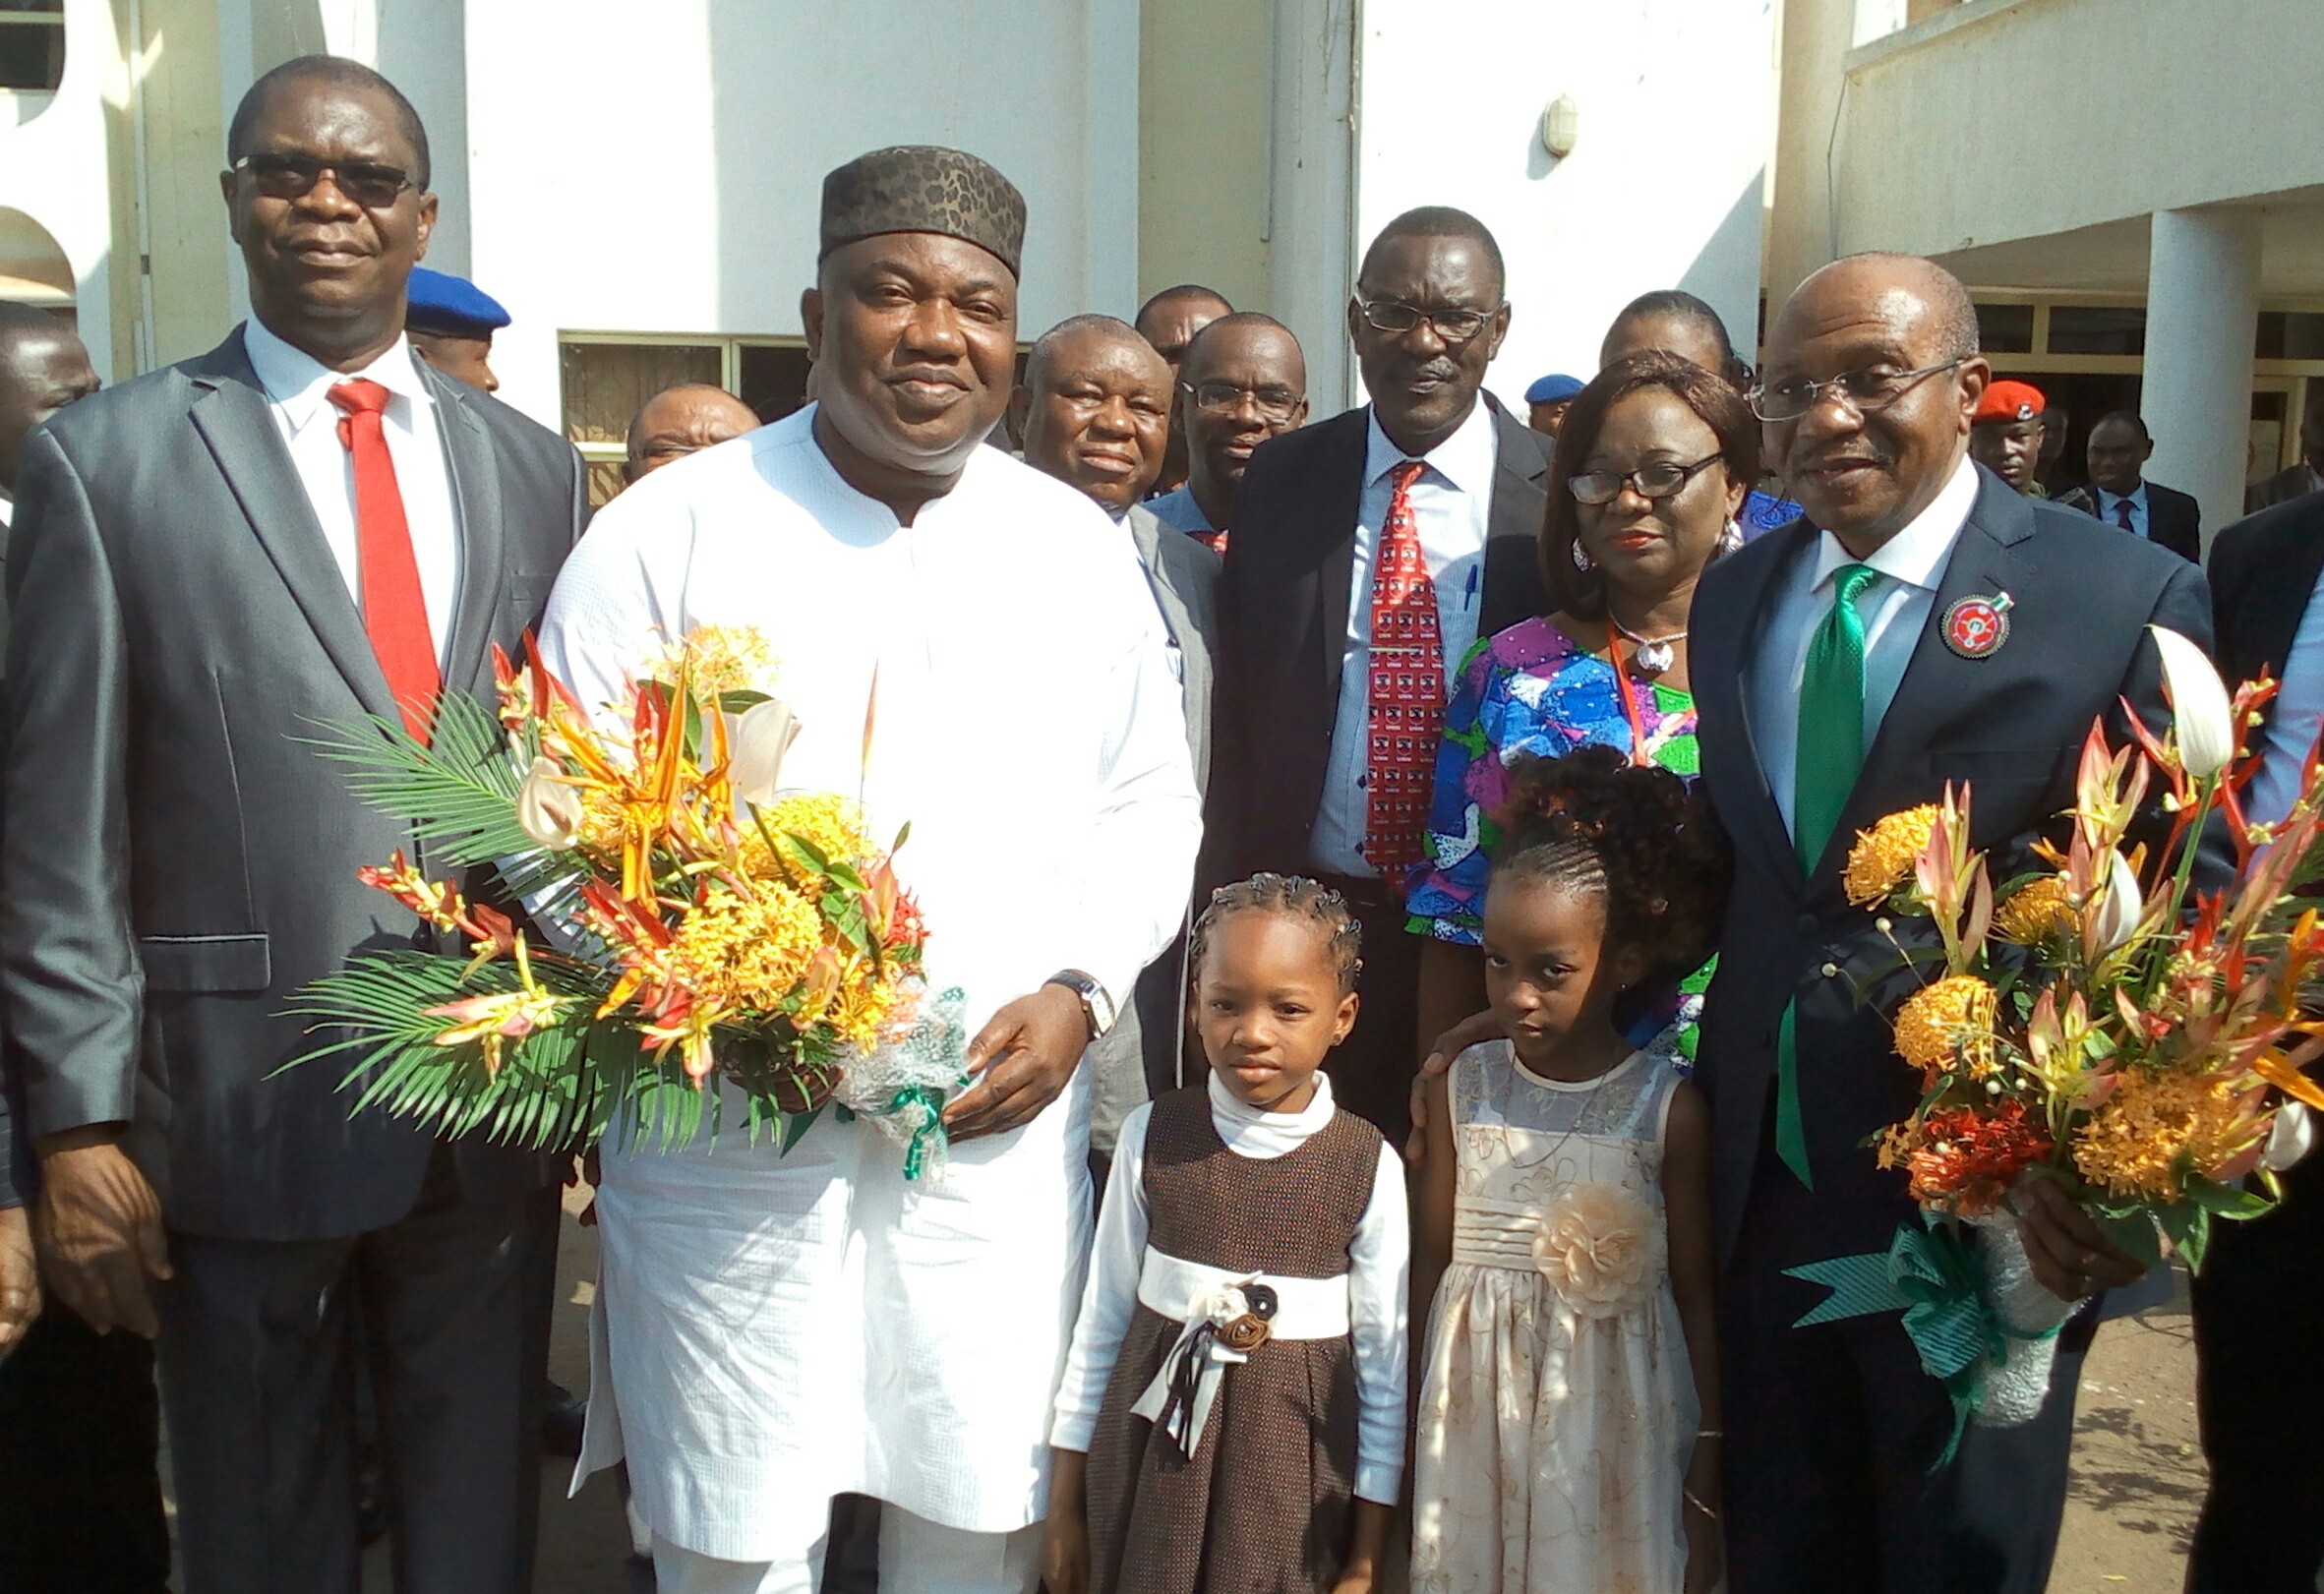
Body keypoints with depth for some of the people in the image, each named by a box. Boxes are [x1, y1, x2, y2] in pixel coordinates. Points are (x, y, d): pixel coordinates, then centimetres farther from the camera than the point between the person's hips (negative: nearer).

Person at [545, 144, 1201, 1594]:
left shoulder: (1080, 548, 7)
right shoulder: (671, 533, -3)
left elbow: (1151, 808, 12)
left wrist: (1078, 994, -4)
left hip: (1002, 1128, 3)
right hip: (728, 1131, -2)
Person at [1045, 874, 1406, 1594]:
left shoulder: (1368, 1167, -10)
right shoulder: (1153, 1136, -6)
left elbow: (1384, 1365, -3)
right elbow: (1102, 1318, 1)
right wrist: (1066, 1501, 5)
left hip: (1290, 1469, -1)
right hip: (1151, 1453, 1)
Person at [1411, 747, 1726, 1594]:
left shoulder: (1669, 1106, -9)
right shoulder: (1461, 1085, -2)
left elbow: (1698, 1296, -3)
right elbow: (1432, 1260, 4)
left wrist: (1706, 1479, -1)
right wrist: (1407, 1422, 5)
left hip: (1612, 1419, -2)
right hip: (1475, 1408, 2)